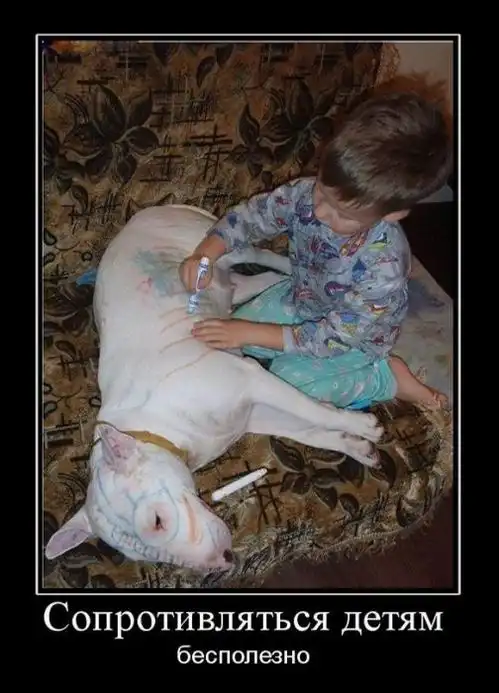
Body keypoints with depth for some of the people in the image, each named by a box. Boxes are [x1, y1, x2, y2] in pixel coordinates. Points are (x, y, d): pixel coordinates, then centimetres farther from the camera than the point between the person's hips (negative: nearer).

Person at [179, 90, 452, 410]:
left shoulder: (384, 269, -40)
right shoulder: (306, 193, -28)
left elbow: (333, 337, -32)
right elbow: (251, 215, -12)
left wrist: (250, 332, -32)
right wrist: (206, 253, -31)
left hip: (356, 334, -5)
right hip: (301, 298, 5)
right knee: (233, 336, -3)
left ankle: (386, 377, -2)